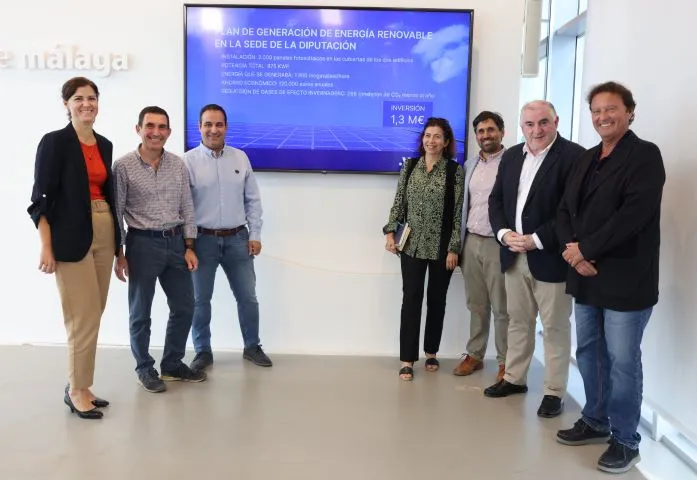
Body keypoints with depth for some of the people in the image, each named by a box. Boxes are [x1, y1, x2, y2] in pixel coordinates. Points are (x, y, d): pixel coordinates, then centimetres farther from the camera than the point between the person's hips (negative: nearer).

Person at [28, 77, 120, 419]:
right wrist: (46, 247, -16)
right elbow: (41, 198, -10)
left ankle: (79, 385, 22)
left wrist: (116, 240, 14)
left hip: (103, 235, 7)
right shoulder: (54, 142, -7)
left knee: (92, 316, 10)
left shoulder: (105, 145, 12)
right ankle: (76, 391, 11)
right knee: (84, 318, -4)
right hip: (71, 238, -7)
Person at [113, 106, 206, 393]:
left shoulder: (178, 165, 5)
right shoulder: (123, 167, -7)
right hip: (143, 243, -4)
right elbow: (116, 212, -6)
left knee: (184, 307, 10)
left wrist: (189, 247, 3)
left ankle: (172, 364, 27)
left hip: (175, 242, 4)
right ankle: (145, 368, 24)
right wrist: (119, 254, -8)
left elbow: (187, 208, 8)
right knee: (140, 312, 7)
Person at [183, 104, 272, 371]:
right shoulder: (188, 161, -5)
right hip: (203, 239, -2)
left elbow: (253, 200, 7)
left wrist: (255, 234, 3)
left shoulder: (240, 158, 5)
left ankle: (252, 347, 27)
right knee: (200, 299, 8)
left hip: (238, 239, 3)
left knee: (247, 297, 10)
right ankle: (203, 351, 24)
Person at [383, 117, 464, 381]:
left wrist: (454, 248, -9)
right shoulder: (409, 165, 5)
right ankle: (407, 359, 3)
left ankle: (431, 352, 26)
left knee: (436, 299, 10)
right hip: (412, 244, 1)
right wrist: (390, 232, -5)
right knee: (411, 299, -2)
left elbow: (457, 212, -5)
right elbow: (399, 202, 7)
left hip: (442, 247, -1)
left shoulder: (455, 170, -3)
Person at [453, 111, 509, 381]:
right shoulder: (470, 165, 13)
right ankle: (475, 355, 25)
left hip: (497, 244, -6)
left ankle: (505, 362, 16)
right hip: (471, 242, 6)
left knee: (501, 308, 3)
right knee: (476, 304, 14)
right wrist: (459, 242, 12)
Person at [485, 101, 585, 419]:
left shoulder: (574, 156, -11)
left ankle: (554, 392, 17)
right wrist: (504, 234, -6)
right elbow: (496, 200, 11)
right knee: (518, 321, 18)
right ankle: (514, 378, 32)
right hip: (514, 256, 6)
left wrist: (536, 239, -19)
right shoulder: (511, 156, 10)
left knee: (555, 328, 5)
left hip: (550, 257, -6)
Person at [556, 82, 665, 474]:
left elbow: (634, 215, -20)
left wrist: (585, 248, -17)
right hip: (587, 277, 7)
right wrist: (573, 249, -9)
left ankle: (626, 441, 17)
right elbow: (566, 209, 10)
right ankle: (595, 422, 33)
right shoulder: (586, 160, 14)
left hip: (625, 280, -7)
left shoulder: (645, 155, -9)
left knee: (622, 361, 1)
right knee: (589, 353, 16)